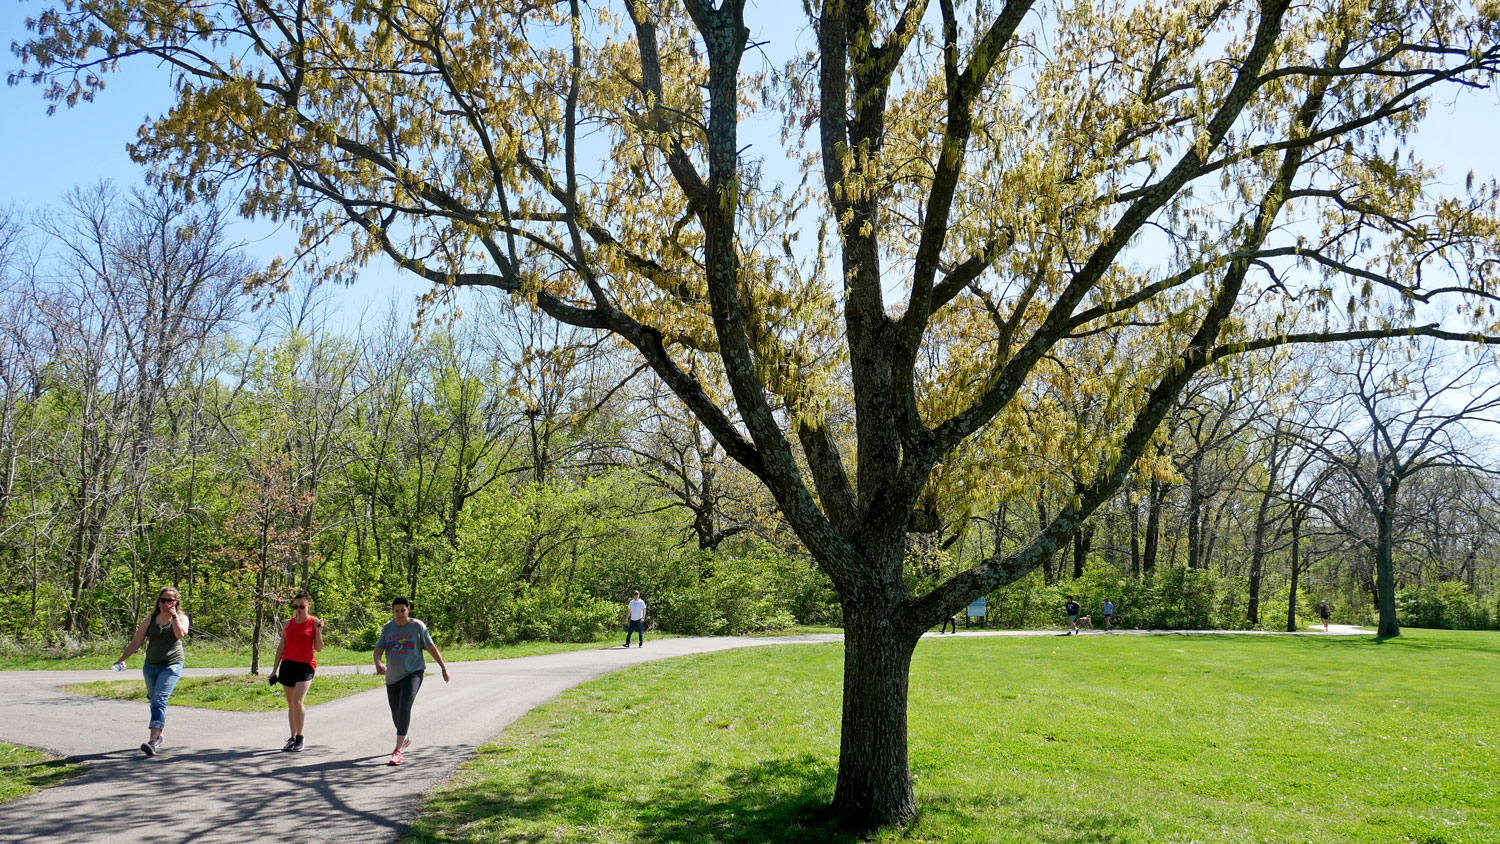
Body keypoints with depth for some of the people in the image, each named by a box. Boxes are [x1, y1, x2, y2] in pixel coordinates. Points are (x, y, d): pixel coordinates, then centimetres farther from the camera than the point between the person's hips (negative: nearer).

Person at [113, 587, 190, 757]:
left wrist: (173, 615, -12)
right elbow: (136, 642, 9)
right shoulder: (150, 620, 9)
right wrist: (122, 658, -1)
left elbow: (181, 634, -18)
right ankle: (160, 736, 34)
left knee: (159, 701, -18)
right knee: (154, 701, 15)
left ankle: (153, 741, -27)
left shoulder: (181, 618, 2)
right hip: (150, 666, 5)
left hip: (171, 666, -5)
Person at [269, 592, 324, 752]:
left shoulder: (314, 623, -1)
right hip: (288, 665, 4)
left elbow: (318, 648, -3)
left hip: (306, 665, -4)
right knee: (291, 703, 9)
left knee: (298, 700, -18)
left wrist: (318, 630, -14)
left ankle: (300, 738, -10)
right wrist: (274, 669, 11)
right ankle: (293, 737, 18)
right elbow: (281, 647, 14)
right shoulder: (288, 623, 9)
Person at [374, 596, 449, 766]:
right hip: (392, 676, 5)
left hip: (412, 673, -5)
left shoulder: (417, 626, -3)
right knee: (396, 712, 17)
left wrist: (444, 667, 7)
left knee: (405, 708, -23)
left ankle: (398, 750, -24)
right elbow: (378, 649, 2)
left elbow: (431, 647, 4)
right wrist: (378, 664, -20)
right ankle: (404, 739, 46)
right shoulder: (388, 627, 7)